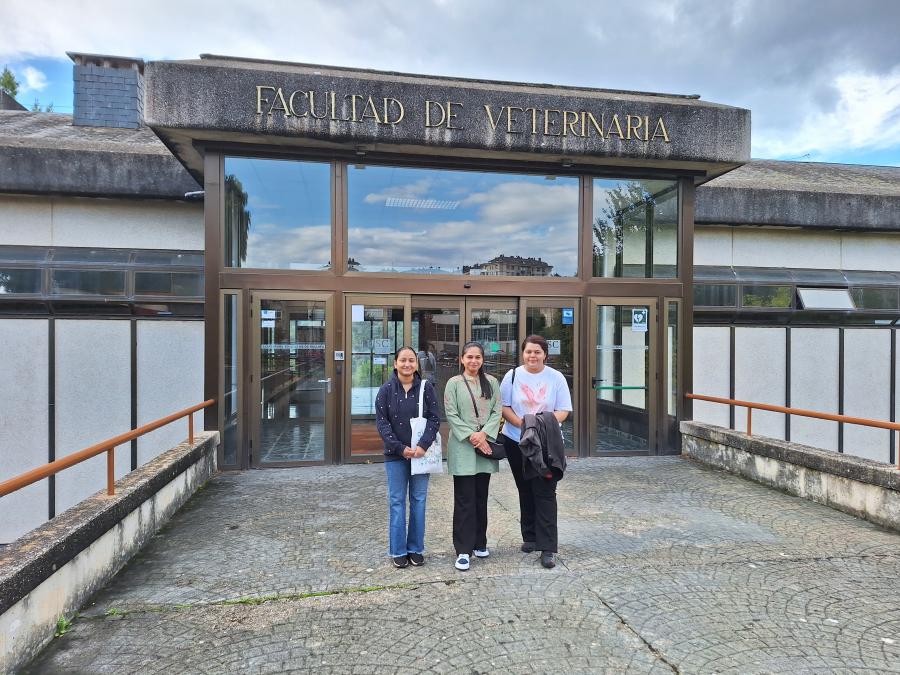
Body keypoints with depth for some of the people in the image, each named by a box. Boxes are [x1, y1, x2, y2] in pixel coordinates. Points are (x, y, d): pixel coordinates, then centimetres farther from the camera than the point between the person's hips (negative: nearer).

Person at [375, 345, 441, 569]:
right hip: (395, 454, 0)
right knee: (397, 501, 6)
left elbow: (435, 418, -4)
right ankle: (398, 551, 19)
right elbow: (381, 422, -5)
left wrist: (423, 445, -16)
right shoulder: (386, 389, -2)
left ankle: (416, 549, 22)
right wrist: (400, 448, -14)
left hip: (421, 452, 1)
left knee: (418, 500, 9)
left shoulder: (426, 387, -2)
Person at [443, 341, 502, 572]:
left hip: (486, 445, 3)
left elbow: (497, 411, 3)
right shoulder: (454, 383, 0)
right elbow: (451, 415, -5)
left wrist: (484, 434, -11)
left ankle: (479, 543, 25)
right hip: (462, 447, -3)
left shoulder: (491, 382, 9)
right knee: (464, 500, -2)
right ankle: (463, 550, 4)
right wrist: (471, 436, -14)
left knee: (481, 498, 12)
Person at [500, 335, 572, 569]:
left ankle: (548, 547, -2)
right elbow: (504, 406, 1)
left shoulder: (556, 378, -1)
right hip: (516, 442, 2)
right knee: (525, 491, 13)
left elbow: (563, 410, -2)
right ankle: (529, 536, 28)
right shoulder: (512, 376, 1)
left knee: (545, 493, -6)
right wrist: (520, 423, -17)